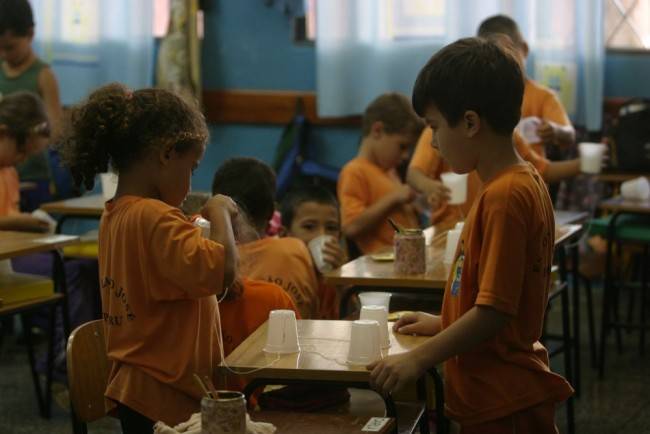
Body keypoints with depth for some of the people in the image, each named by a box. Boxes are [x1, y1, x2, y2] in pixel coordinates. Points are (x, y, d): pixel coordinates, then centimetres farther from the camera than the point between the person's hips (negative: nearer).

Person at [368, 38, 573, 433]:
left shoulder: (503, 196, -21)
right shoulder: (524, 183, 8)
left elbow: (495, 311, -23)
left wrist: (418, 359, -18)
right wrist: (443, 324, 18)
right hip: (508, 393, 9)